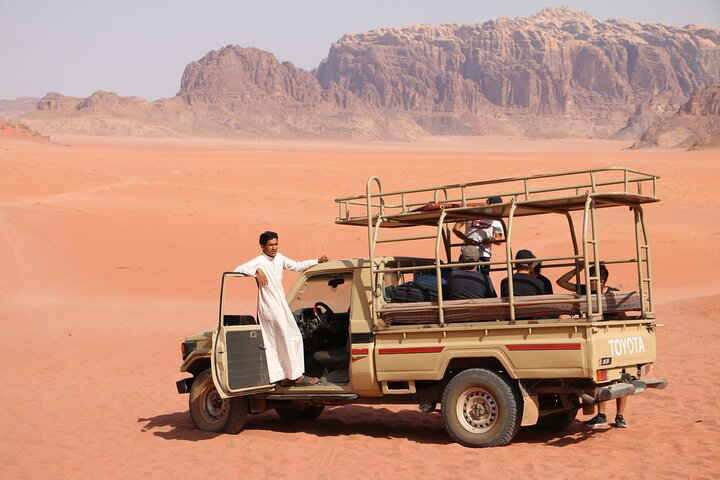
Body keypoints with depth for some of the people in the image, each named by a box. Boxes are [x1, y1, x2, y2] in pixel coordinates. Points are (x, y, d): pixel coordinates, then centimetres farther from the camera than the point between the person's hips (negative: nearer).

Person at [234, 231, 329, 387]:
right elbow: (238, 269, -26)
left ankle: (284, 377, 16)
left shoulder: (279, 258, 9)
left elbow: (297, 266, 19)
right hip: (270, 309, -9)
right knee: (287, 342, -6)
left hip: (281, 306, 9)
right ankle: (297, 376, 1)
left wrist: (318, 261, 12)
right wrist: (257, 271, -38)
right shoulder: (259, 262, -14)